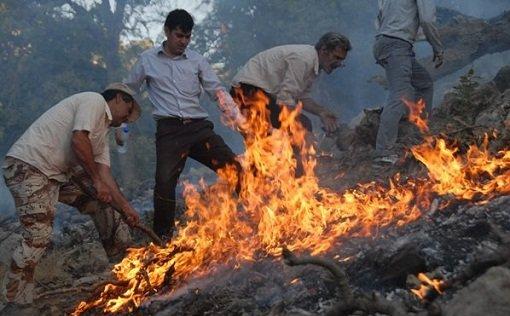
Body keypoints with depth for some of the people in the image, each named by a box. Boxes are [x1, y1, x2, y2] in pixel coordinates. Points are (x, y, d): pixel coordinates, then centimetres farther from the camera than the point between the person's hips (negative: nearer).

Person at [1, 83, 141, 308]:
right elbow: (78, 140, -20)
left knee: (101, 198, 15)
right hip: (27, 167, -10)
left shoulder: (103, 130, 21)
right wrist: (96, 180, -13)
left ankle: (121, 254, 29)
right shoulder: (95, 100, -6)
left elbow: (104, 175, 15)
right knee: (37, 236, -16)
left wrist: (126, 207, 8)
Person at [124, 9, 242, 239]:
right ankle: (162, 238, -2)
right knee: (165, 182, -18)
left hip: (199, 127, 2)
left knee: (234, 169, -10)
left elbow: (217, 90, 4)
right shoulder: (147, 60, 10)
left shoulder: (196, 60, 12)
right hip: (169, 129, -2)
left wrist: (237, 117, -10)